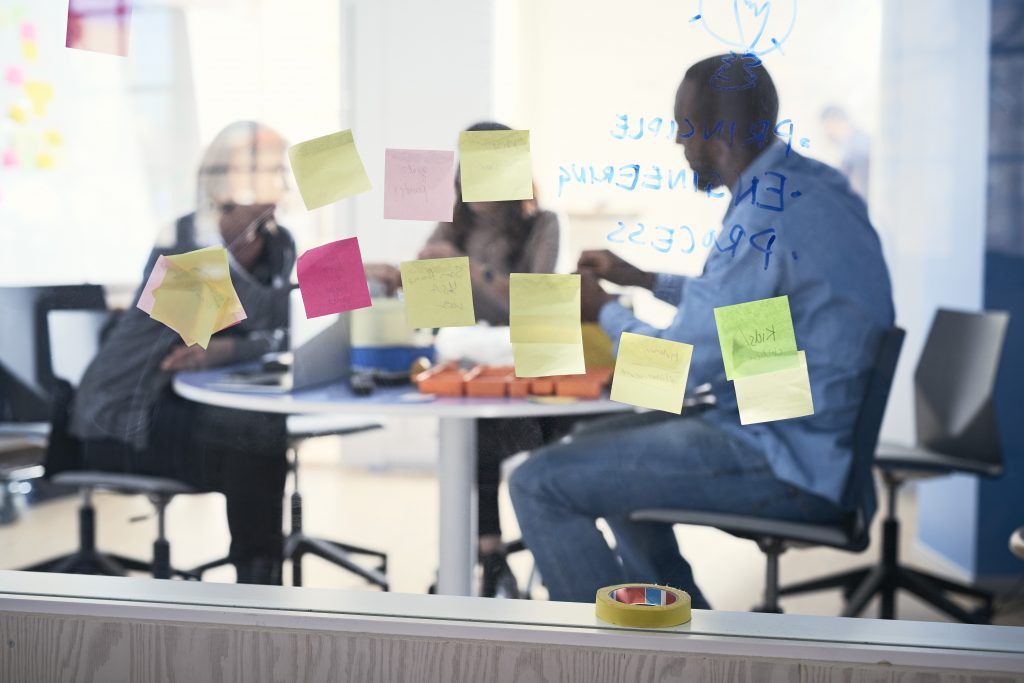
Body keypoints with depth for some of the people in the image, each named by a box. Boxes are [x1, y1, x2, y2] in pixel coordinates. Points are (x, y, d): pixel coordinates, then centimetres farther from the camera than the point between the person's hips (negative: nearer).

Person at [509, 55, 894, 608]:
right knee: (596, 446, 25)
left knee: (540, 485, -11)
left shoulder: (763, 219, -23)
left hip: (787, 467, -10)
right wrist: (644, 279, 22)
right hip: (820, 441, 10)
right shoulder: (811, 183, 7)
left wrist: (604, 311, 1)